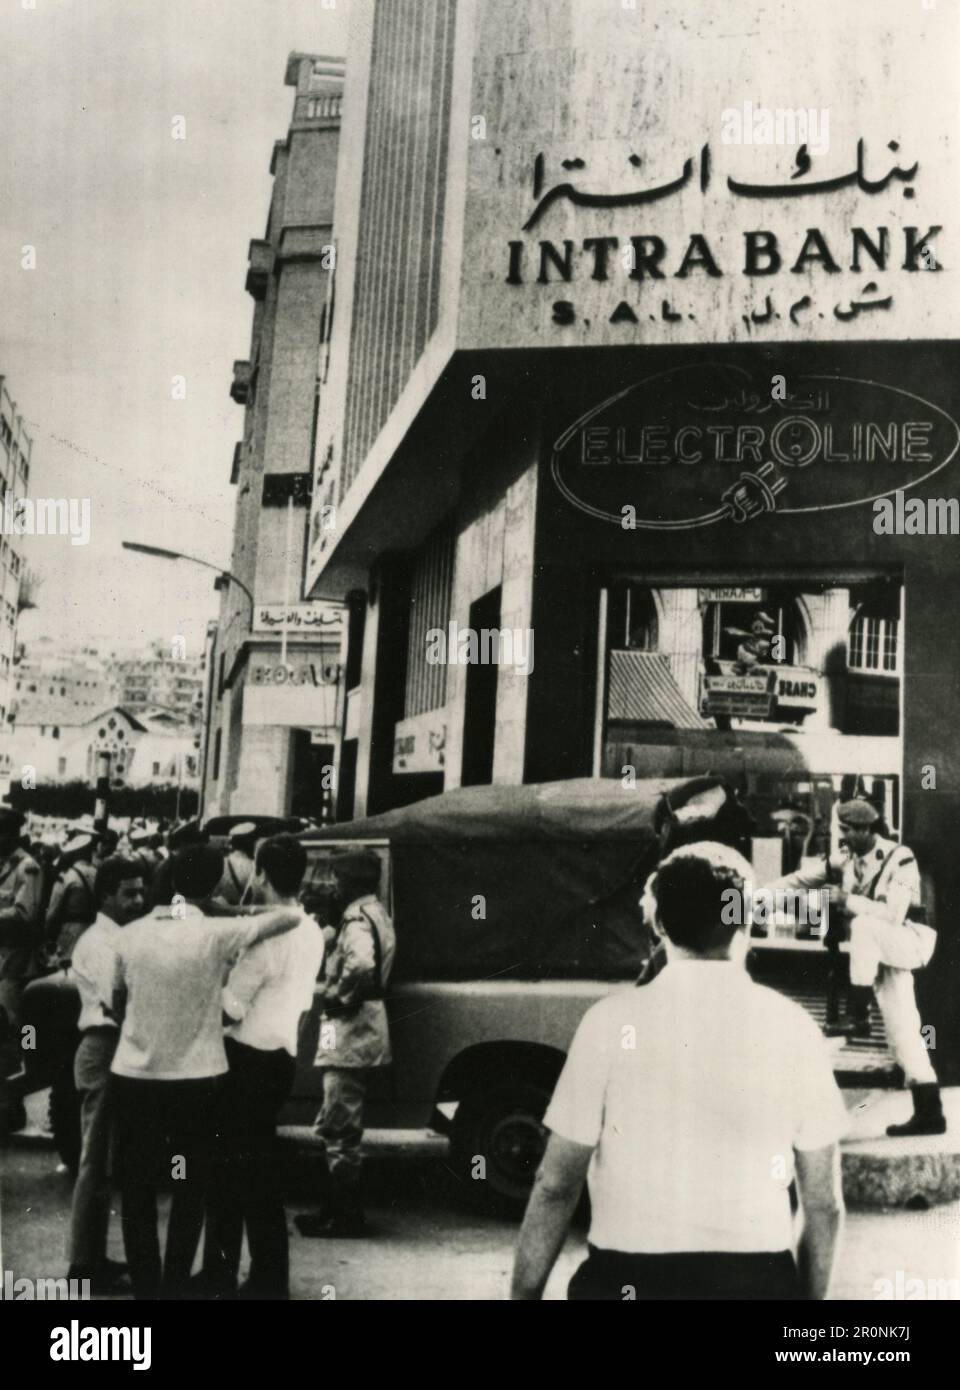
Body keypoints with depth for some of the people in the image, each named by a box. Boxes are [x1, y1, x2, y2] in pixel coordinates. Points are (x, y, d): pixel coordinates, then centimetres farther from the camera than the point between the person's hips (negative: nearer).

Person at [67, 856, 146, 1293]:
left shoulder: (124, 938, 16)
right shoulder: (98, 942, -13)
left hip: (124, 1049, 9)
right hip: (105, 1050, -9)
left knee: (109, 1159, 15)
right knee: (97, 1160, -4)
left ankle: (93, 1256, 25)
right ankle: (84, 1265, 2)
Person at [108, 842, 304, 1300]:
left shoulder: (131, 934, -1)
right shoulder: (217, 934, -11)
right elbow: (292, 916, -7)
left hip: (133, 1078, 3)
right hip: (196, 1082, -2)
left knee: (137, 1193, 11)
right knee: (189, 1195, 11)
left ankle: (145, 1288, 14)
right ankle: (172, 1288, 13)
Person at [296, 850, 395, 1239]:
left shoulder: (358, 917, -17)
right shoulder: (376, 913, 16)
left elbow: (360, 964, -35)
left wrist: (340, 997, -20)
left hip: (350, 1031, -11)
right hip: (365, 1028, 11)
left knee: (338, 1128, -4)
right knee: (344, 1127, 17)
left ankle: (344, 1215, 2)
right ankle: (343, 1207, 24)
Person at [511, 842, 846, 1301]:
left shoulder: (612, 1021, -5)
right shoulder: (793, 1028, -1)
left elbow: (555, 1185, -4)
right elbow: (824, 1203, 4)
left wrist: (523, 1293, 5)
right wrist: (810, 1299, 16)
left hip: (628, 1282, -1)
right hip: (756, 1280, 1)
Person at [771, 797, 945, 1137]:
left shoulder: (899, 859, -17)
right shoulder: (847, 859, 1)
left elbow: (892, 915, -26)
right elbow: (802, 878, 1)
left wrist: (846, 899, -25)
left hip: (908, 941, -6)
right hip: (881, 953, 6)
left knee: (863, 925, -34)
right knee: (902, 1033, 3)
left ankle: (859, 1017, -25)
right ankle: (929, 1113, 7)